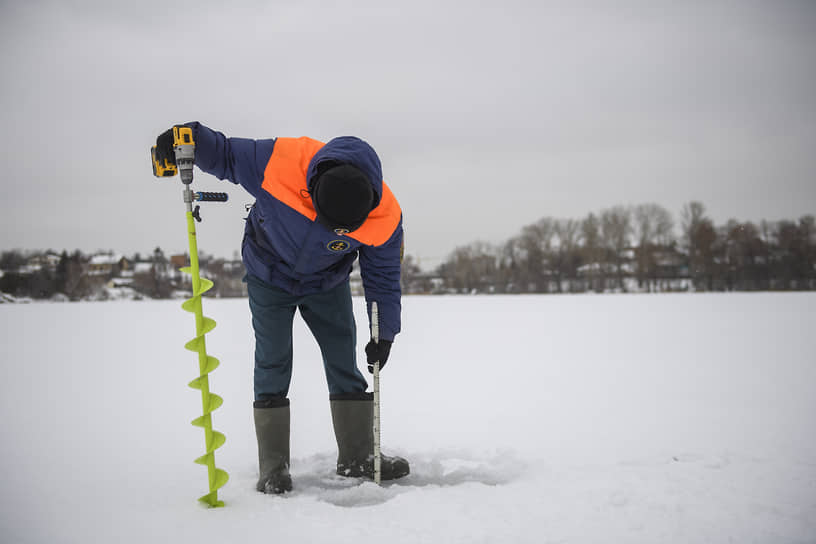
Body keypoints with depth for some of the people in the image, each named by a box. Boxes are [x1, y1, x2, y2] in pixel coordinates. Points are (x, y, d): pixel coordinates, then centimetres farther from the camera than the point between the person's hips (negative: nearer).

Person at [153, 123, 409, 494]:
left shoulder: (385, 217, -30)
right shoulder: (279, 161, -36)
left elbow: (383, 276, -13)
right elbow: (225, 154, -19)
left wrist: (384, 333, -13)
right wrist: (188, 138, -37)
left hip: (328, 284, 2)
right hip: (269, 277, -2)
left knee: (345, 362, 3)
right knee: (272, 365, -5)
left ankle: (358, 457, 14)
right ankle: (273, 468, 2)